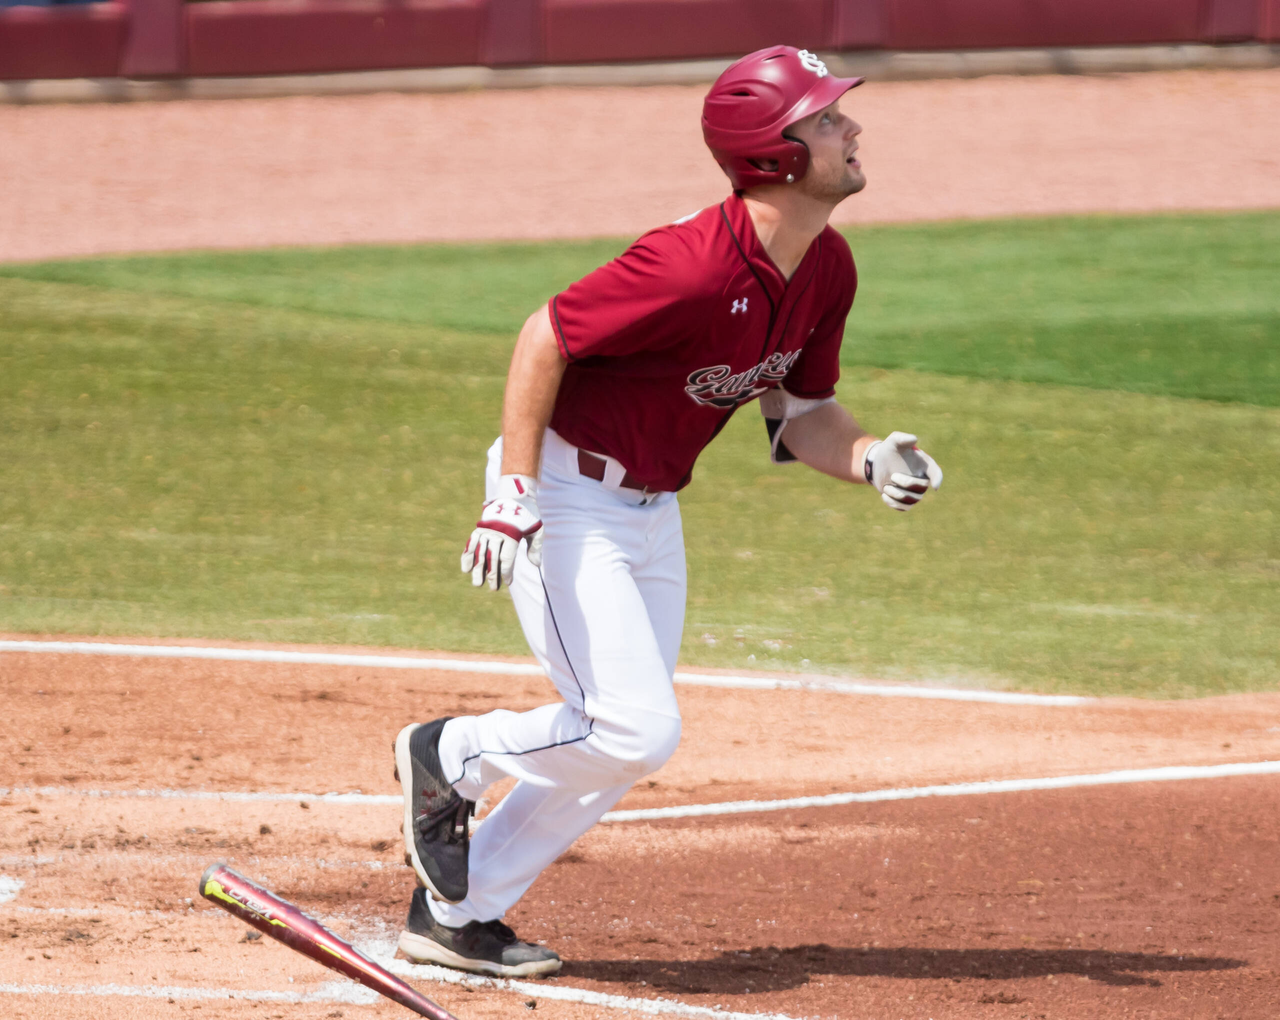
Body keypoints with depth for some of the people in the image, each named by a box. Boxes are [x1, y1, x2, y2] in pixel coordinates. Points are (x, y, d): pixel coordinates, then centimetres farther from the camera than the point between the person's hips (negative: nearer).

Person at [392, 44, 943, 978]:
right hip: (568, 498, -9)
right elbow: (546, 339, -24)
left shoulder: (826, 269, -2)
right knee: (637, 733, -14)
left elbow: (801, 412, 9)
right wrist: (510, 496, -28)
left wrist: (871, 461, -13)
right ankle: (451, 756, 11)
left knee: (616, 742, 11)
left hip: (654, 511, 9)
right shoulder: (696, 265, -29)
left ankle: (454, 911, 22)